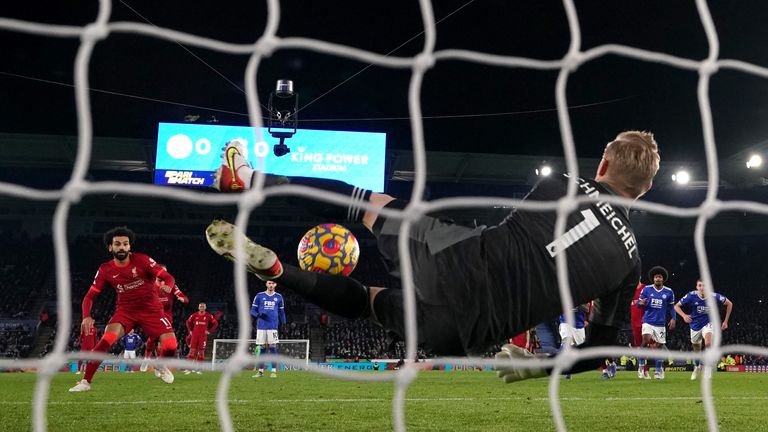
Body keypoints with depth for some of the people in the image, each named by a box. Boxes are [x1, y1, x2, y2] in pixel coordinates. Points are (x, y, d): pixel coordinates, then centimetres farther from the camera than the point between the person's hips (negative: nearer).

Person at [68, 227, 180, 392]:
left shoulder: (142, 260, -11)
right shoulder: (105, 270, -5)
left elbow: (169, 278, -10)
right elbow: (90, 296, -1)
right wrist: (86, 317, -20)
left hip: (150, 309, -1)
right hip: (125, 310, 1)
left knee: (170, 345, -16)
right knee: (106, 339, -26)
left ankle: (162, 367, 22)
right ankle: (85, 382, -20)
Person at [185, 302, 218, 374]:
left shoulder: (208, 316, 0)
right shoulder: (195, 315, 4)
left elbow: (216, 323, 4)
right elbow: (188, 322, 19)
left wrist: (210, 331, -1)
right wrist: (190, 330, 11)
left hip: (203, 336, -1)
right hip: (194, 335, 1)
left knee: (201, 352, 0)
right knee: (192, 351, -5)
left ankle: (198, 368, 7)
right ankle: (189, 368, -6)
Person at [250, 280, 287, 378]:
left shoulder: (278, 297, 10)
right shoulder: (259, 296, 6)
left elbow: (281, 312, 15)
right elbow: (252, 311, 7)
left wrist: (284, 324, 6)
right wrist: (258, 315, -14)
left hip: (273, 326, 0)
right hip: (261, 326, 0)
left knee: (273, 348, -4)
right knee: (261, 348, 3)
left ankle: (274, 371, -2)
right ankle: (260, 371, 9)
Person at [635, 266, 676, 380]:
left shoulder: (669, 292, 4)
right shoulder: (646, 289, 1)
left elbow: (671, 307, 13)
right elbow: (639, 303, 6)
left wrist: (673, 318, 0)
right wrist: (641, 303, -18)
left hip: (660, 323, 2)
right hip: (648, 321, -2)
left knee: (659, 346, 5)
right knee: (646, 340, -22)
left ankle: (659, 370, 20)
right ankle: (641, 365, -8)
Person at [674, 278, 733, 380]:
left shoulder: (714, 296, -19)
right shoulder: (691, 296, -19)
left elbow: (729, 304, -2)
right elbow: (677, 306, -11)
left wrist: (725, 321, 0)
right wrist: (684, 315, -30)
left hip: (708, 323, -2)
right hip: (695, 325, 2)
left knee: (708, 343, -29)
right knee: (696, 348, 17)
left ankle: (708, 368, -17)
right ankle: (697, 367, 46)